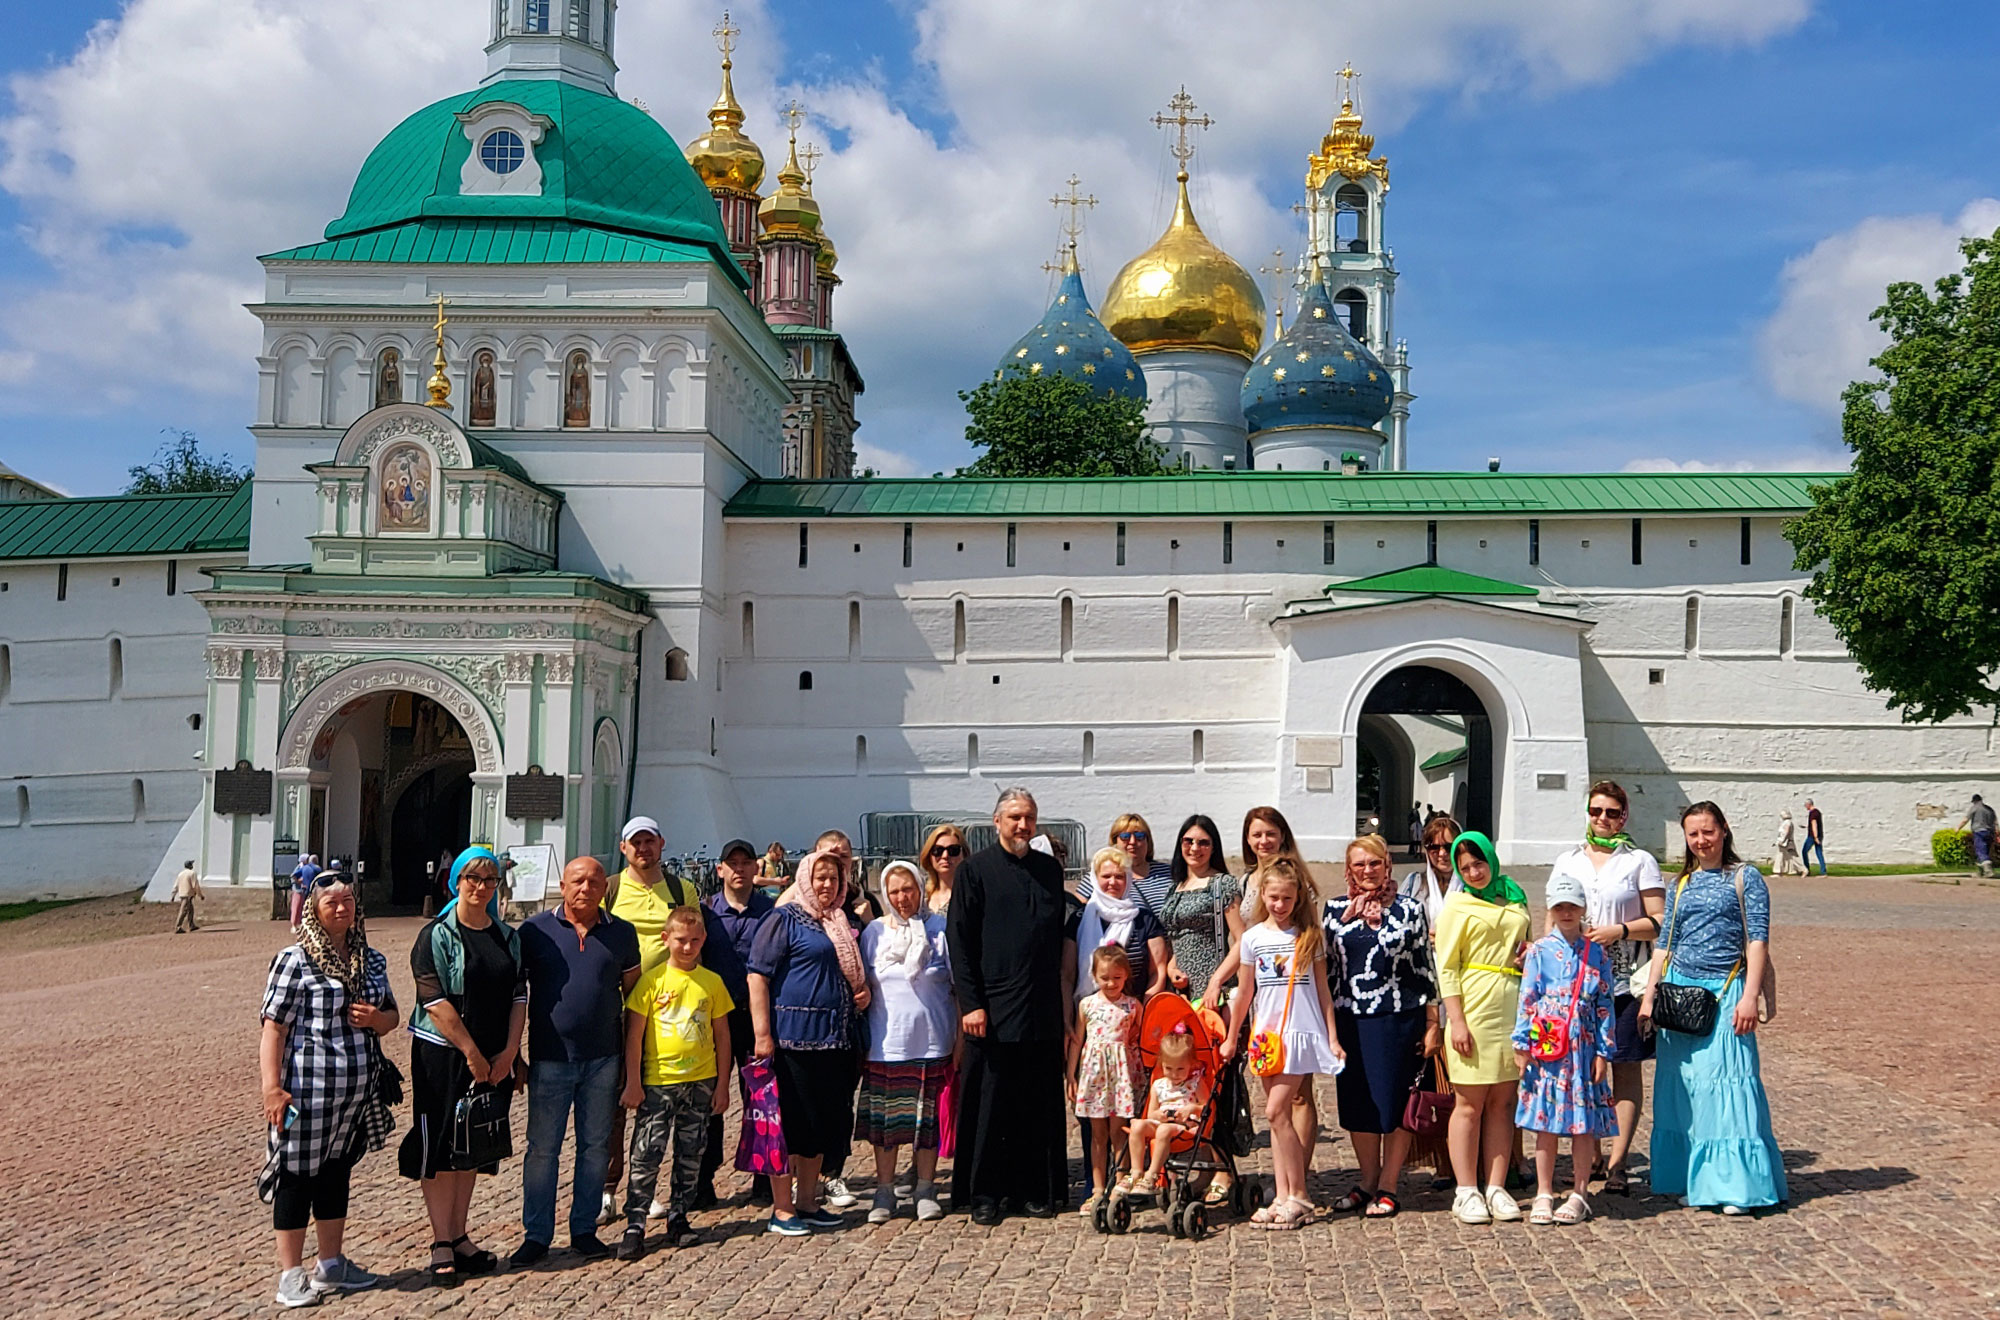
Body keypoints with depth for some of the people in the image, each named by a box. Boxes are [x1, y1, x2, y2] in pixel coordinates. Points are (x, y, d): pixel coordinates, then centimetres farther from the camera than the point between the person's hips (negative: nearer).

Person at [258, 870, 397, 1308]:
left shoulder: (371, 960, 11)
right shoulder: (294, 960, -8)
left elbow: (391, 1016, 19)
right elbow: (273, 1028, -11)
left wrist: (376, 1018, -5)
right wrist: (272, 1087, -18)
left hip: (358, 1091, 6)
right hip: (307, 1088, -6)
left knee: (337, 1173, 16)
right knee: (298, 1176, 2)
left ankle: (331, 1265, 28)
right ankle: (291, 1273, 13)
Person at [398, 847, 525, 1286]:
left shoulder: (508, 937, 8)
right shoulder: (436, 936, -7)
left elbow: (519, 997, 7)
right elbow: (435, 1001, -14)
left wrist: (509, 1051, -4)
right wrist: (471, 1053, -15)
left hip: (493, 1059, 5)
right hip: (442, 1055, -5)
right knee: (439, 1148, -1)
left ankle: (459, 1237, 21)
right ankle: (441, 1245, 7)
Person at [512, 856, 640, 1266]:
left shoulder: (622, 933, 4)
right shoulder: (535, 931, -3)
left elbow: (633, 989, 13)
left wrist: (632, 1054, 9)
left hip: (604, 1059, 2)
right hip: (550, 1058, -2)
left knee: (596, 1146, 9)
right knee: (542, 1148, 3)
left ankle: (584, 1230, 21)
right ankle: (536, 1235, 13)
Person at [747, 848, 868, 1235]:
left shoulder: (845, 923, 18)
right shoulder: (784, 920, -4)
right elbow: (758, 976, -10)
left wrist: (864, 992, 9)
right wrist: (762, 1034, -17)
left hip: (836, 1038, 7)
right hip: (793, 1037, -7)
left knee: (827, 1121, 10)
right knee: (789, 1121, -3)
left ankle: (807, 1202, 22)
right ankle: (781, 1210, 5)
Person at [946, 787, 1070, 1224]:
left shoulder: (1050, 869, 12)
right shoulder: (976, 871, -1)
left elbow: (1059, 938, 16)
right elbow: (959, 941, -4)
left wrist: (1062, 1000, 11)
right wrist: (971, 1003, -11)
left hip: (1042, 1012, 4)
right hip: (993, 1012, -4)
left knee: (1039, 1106, 8)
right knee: (989, 1106, 2)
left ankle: (1034, 1189, 18)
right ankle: (984, 1194, 12)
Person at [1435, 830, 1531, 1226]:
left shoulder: (1514, 896, 14)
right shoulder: (1458, 905, 0)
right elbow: (1446, 968, -4)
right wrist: (1456, 1021, -12)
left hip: (1513, 1007, 5)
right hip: (1474, 1008, -5)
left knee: (1503, 1102, 6)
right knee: (1469, 1103, -2)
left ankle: (1496, 1188, 12)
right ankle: (1466, 1192, 5)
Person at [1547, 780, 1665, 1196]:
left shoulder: (1639, 861, 5)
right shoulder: (1567, 862, 14)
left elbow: (1659, 923, 1)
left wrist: (1619, 931, -14)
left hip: (1627, 978, -2)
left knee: (1627, 1067, -2)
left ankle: (1617, 1162, 2)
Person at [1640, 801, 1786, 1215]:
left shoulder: (1745, 878, 0)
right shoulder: (1680, 884, 13)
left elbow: (1758, 939, -5)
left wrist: (1749, 996, -14)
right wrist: (1649, 994, 7)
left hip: (1725, 991, -5)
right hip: (1679, 991, 5)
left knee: (1726, 1082, -8)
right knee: (1683, 1085, 6)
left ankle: (1735, 1186, -3)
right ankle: (1689, 1180, 15)